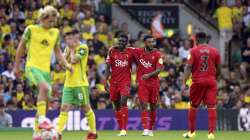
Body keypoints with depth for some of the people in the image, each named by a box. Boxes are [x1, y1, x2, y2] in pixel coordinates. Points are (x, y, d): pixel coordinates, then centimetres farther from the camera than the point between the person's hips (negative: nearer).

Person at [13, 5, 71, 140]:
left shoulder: (55, 33, 10)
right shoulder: (31, 29, -3)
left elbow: (57, 50, 22)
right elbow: (21, 47, 6)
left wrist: (65, 63, 7)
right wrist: (16, 66, 8)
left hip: (46, 69, 6)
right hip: (32, 67, -6)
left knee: (44, 100, 5)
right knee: (44, 87, -33)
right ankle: (42, 120, -34)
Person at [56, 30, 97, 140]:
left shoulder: (83, 48, -8)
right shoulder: (68, 48, 13)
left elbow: (74, 60, -19)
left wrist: (72, 49, -5)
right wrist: (68, 50, -3)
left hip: (80, 84, -5)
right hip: (68, 84, 6)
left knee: (86, 107, 4)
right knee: (64, 107, -5)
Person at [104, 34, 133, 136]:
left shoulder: (130, 52, 1)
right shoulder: (112, 52, 3)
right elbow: (108, 68, 4)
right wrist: (106, 81, -2)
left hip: (125, 81, -2)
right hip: (114, 81, 2)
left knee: (123, 102, -19)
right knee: (117, 105, 7)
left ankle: (124, 129, -22)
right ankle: (121, 129, 18)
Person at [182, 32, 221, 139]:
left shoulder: (193, 51, -3)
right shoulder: (214, 51, 4)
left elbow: (188, 67, -9)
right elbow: (218, 69, 9)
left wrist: (184, 83, -10)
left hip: (198, 81, -1)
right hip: (211, 80, 1)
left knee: (193, 106, 12)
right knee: (212, 107, -1)